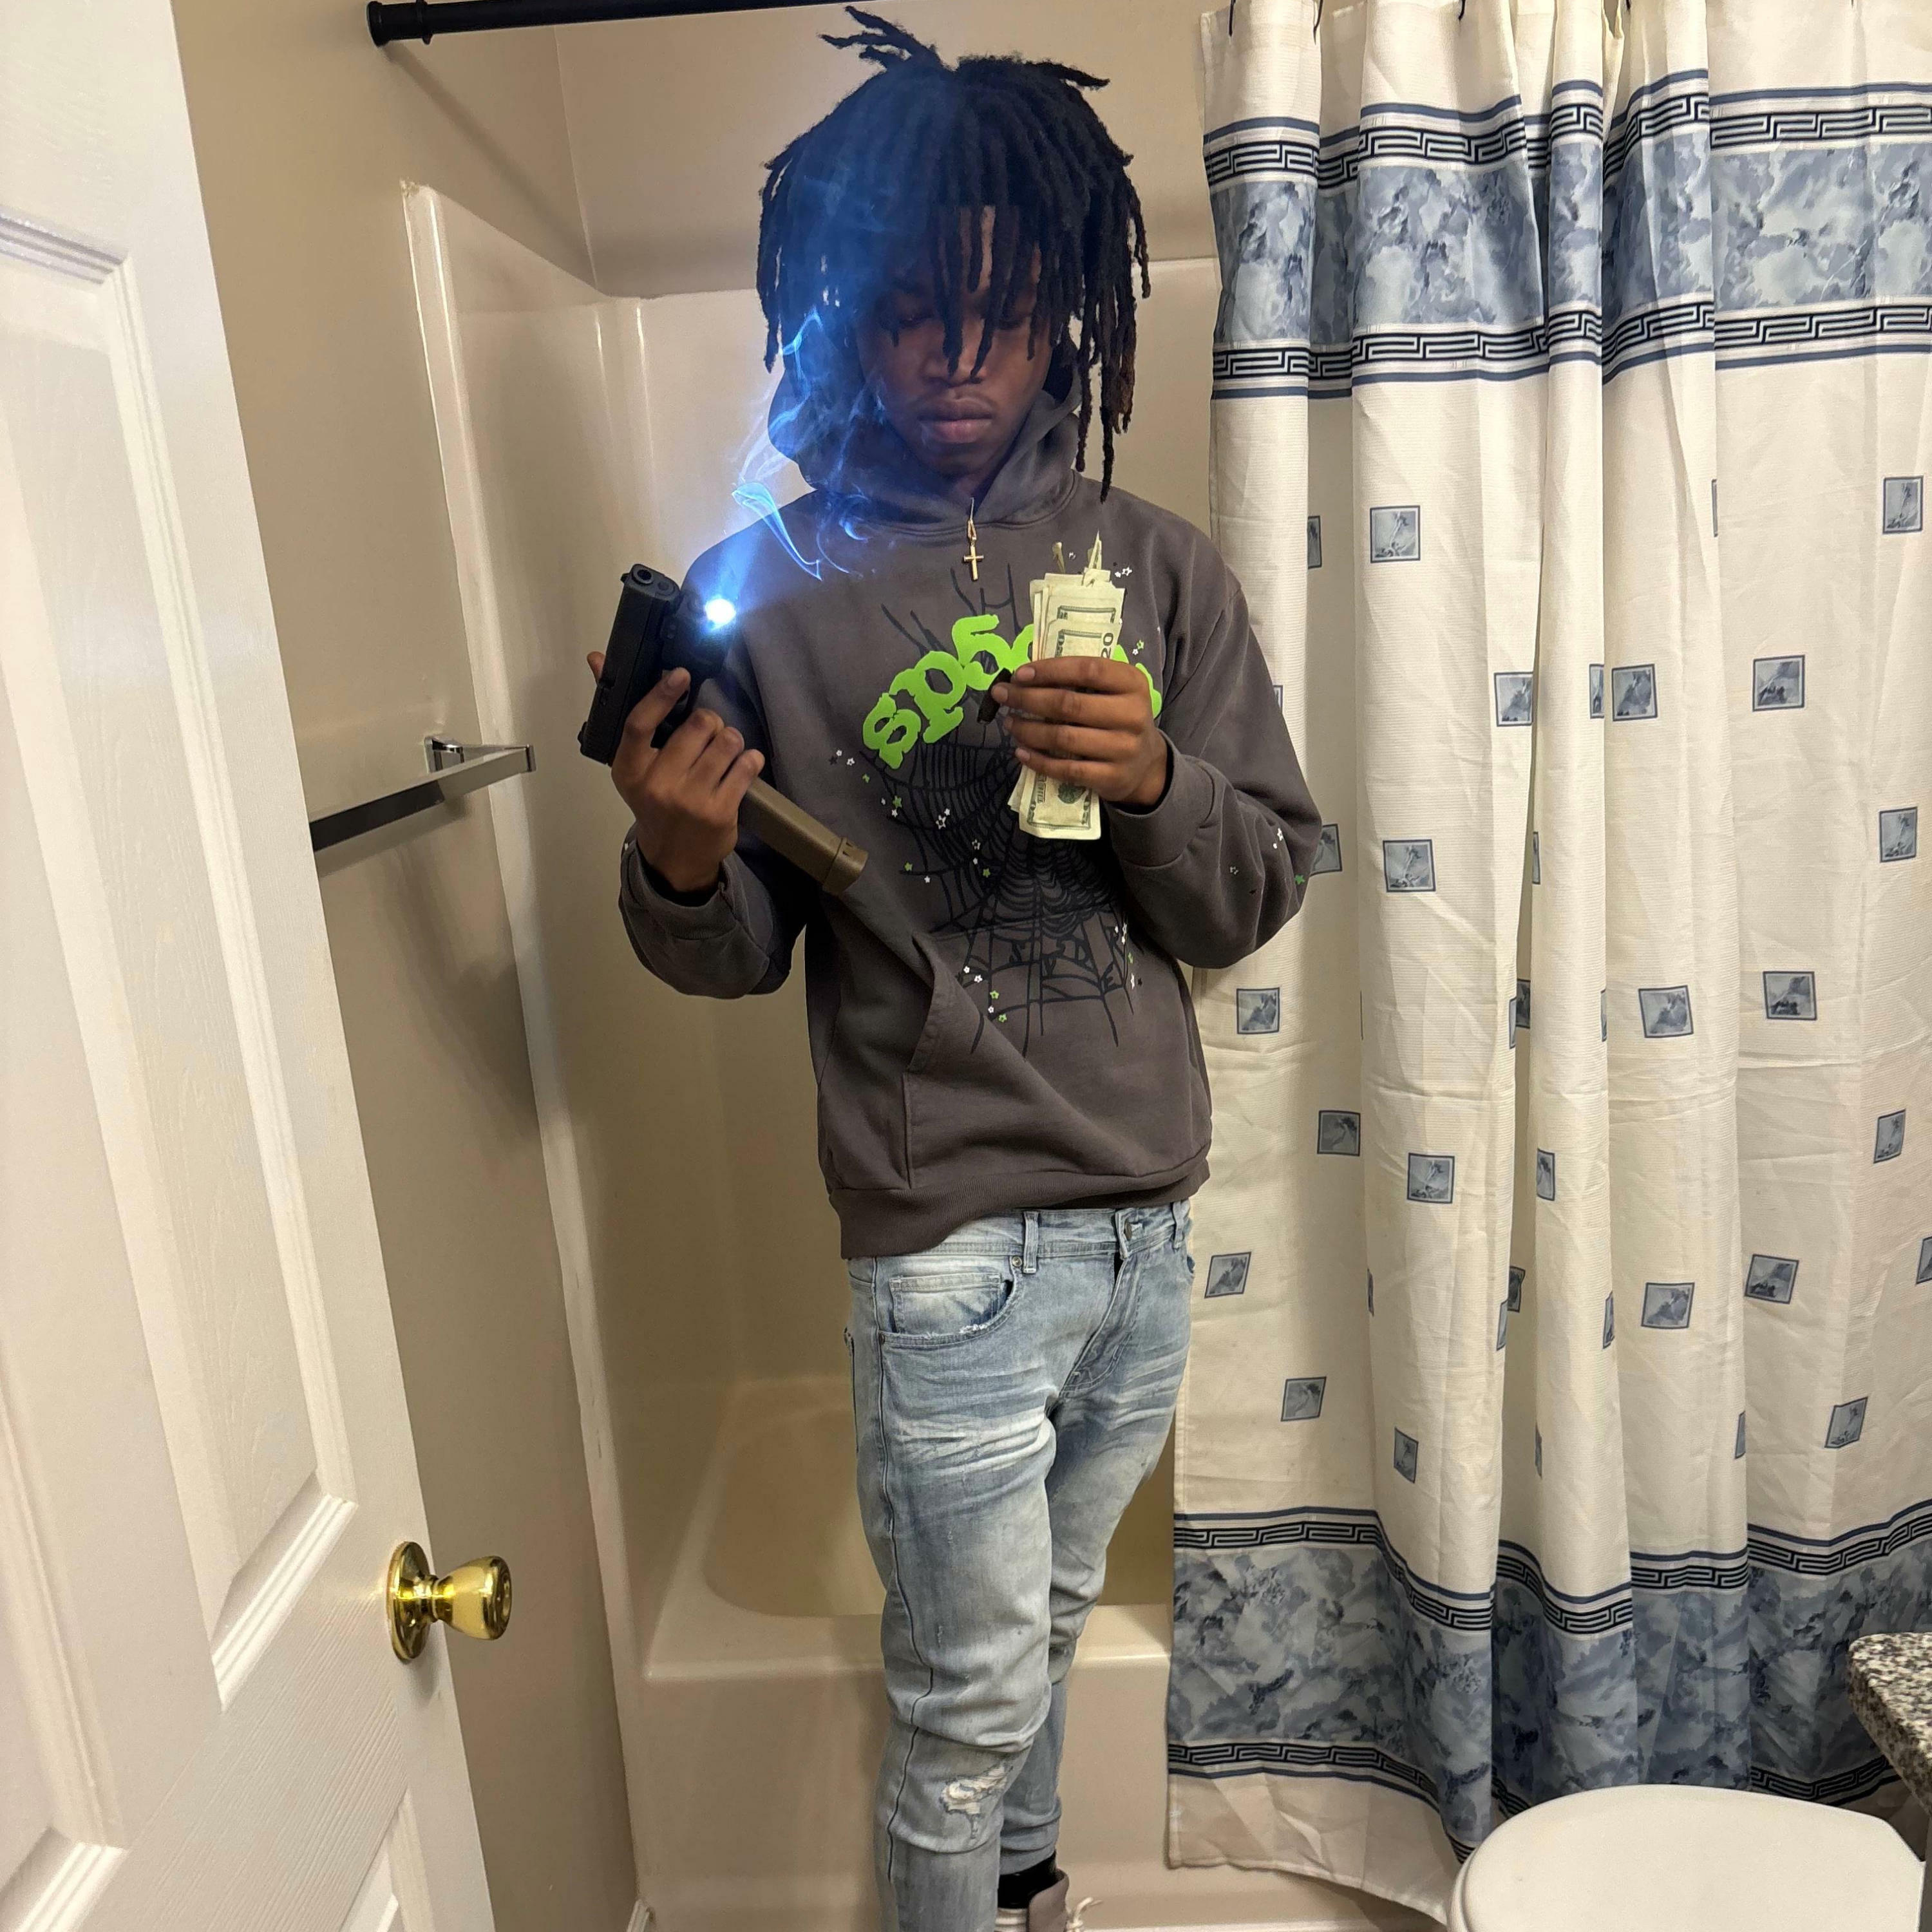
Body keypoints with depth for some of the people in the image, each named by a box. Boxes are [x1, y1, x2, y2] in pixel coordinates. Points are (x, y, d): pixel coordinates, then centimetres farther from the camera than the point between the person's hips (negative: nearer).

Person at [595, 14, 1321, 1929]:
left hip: (1150, 1214, 4)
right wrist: (680, 867, -25)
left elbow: (1255, 896, -1)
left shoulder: (1157, 565, 1)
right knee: (969, 1685, 12)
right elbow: (732, 959, -4)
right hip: (954, 1243, -4)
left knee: (1045, 1618, 27)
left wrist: (1153, 780, -20)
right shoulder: (769, 588, -7)